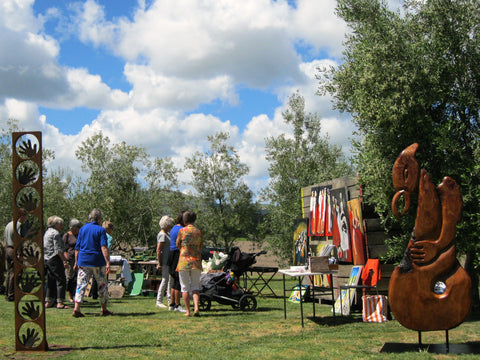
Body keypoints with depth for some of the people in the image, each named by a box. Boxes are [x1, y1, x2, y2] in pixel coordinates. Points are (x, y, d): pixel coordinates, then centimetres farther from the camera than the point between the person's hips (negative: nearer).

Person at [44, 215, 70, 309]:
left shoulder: (47, 232, 18)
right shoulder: (55, 233, -12)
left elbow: (44, 248, 22)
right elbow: (58, 249, -18)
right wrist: (65, 260, -16)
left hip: (47, 259, 10)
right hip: (55, 259, -10)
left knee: (51, 281, 14)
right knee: (61, 281, -7)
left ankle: (48, 301, 16)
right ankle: (60, 303, -10)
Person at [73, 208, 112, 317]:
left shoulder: (82, 229, 9)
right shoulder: (100, 230, -5)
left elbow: (77, 248, 11)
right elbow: (104, 248, -15)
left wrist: (76, 262, 18)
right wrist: (108, 263, -18)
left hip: (83, 261, 4)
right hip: (98, 262, -4)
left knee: (81, 284, 1)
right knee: (102, 285, 9)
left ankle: (76, 308, -12)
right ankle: (104, 309, 16)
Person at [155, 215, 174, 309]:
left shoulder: (167, 233, 16)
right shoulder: (162, 235, -13)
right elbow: (158, 250, -19)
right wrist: (159, 263, -21)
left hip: (170, 260, 10)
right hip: (164, 261, -10)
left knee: (171, 280, 12)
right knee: (165, 280, -8)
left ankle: (170, 300, 19)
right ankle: (159, 301, -2)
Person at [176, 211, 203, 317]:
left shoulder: (182, 231, -3)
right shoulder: (199, 232, 4)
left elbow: (178, 245, 10)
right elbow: (200, 247, 12)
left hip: (184, 261, -2)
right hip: (196, 261, 2)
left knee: (185, 287, 5)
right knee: (195, 286, 9)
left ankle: (188, 311, 4)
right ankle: (196, 307, -10)